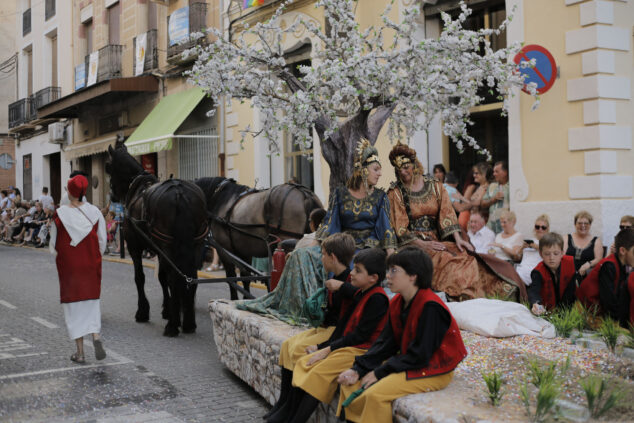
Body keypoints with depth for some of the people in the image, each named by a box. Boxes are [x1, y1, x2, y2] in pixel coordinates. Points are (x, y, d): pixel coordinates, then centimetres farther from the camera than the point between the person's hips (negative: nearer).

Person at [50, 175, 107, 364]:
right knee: (91, 301, 16)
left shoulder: (60, 214, -10)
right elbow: (102, 240, 0)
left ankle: (80, 352, 8)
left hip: (68, 265, -2)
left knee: (73, 305, 7)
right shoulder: (95, 212, -5)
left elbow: (53, 243, -3)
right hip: (91, 264, 2)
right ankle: (96, 335, -8)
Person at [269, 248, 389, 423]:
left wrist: (329, 348, -15)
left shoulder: (377, 299, -15)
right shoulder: (359, 294, 13)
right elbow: (343, 325, 13)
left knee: (320, 372, -23)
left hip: (361, 350, -10)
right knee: (304, 362, 0)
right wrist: (324, 346, 0)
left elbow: (361, 335, -18)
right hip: (344, 346, 10)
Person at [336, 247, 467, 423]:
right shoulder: (396, 303, 5)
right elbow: (385, 343, 6)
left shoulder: (430, 307, -23)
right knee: (351, 382, -3)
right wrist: (358, 369, -8)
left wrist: (379, 373, -18)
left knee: (375, 394, -27)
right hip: (406, 361, 9)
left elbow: (420, 355, -22)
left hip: (432, 371, -9)